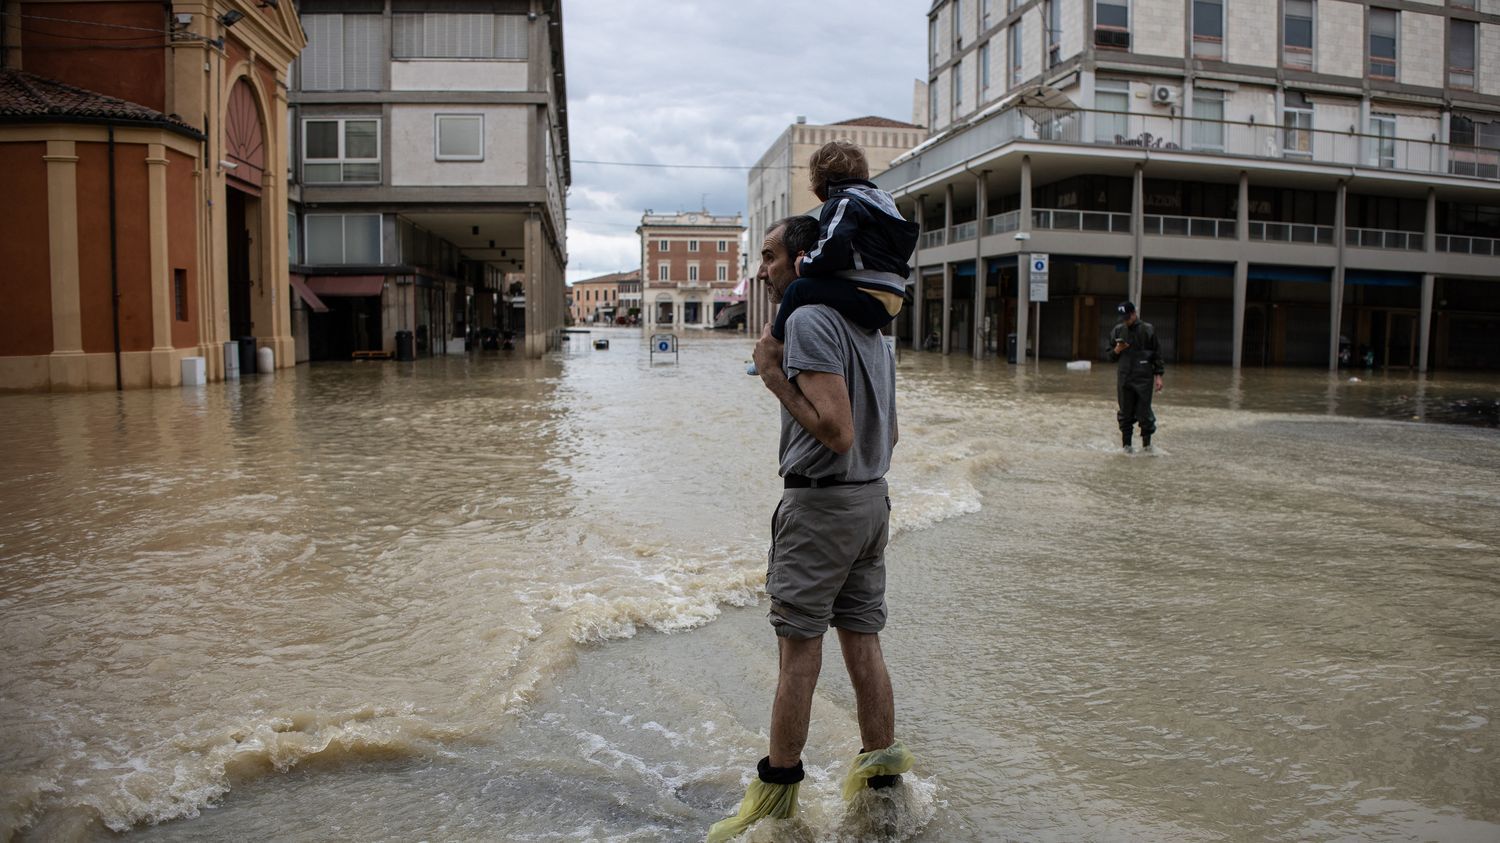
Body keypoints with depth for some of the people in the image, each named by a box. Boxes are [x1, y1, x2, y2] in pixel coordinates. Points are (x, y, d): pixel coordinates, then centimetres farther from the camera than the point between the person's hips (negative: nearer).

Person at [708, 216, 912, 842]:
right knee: (863, 640, 13)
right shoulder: (870, 329, 13)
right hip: (873, 498, 9)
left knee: (799, 647, -1)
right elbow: (889, 433, 16)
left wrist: (775, 378, -15)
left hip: (820, 504, -9)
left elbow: (837, 433, -23)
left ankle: (776, 792, 10)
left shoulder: (808, 322, -15)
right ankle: (881, 774, 21)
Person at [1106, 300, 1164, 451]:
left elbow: (1157, 354, 4)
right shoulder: (1117, 331, 8)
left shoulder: (1147, 330, 0)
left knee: (1144, 412, -2)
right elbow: (1111, 357, 14)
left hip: (1144, 378, -3)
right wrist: (1117, 350, -8)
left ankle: (1147, 443, 11)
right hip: (1124, 378, 3)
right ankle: (1126, 444, 15)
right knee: (1125, 413, 6)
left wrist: (1158, 375, -1)